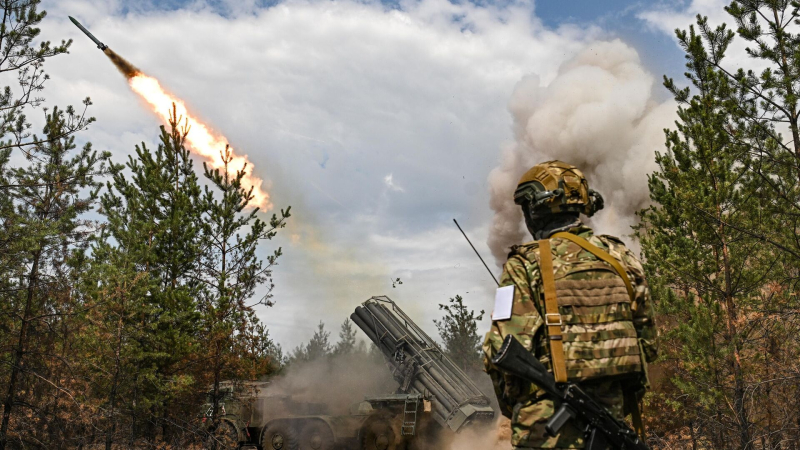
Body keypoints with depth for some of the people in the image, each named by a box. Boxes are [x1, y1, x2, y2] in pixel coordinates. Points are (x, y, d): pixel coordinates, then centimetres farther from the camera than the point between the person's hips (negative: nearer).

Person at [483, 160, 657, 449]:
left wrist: (511, 405, 4)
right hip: (611, 413, 5)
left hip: (550, 426, -5)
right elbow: (647, 339, 12)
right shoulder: (620, 257, 7)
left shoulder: (526, 265, -9)